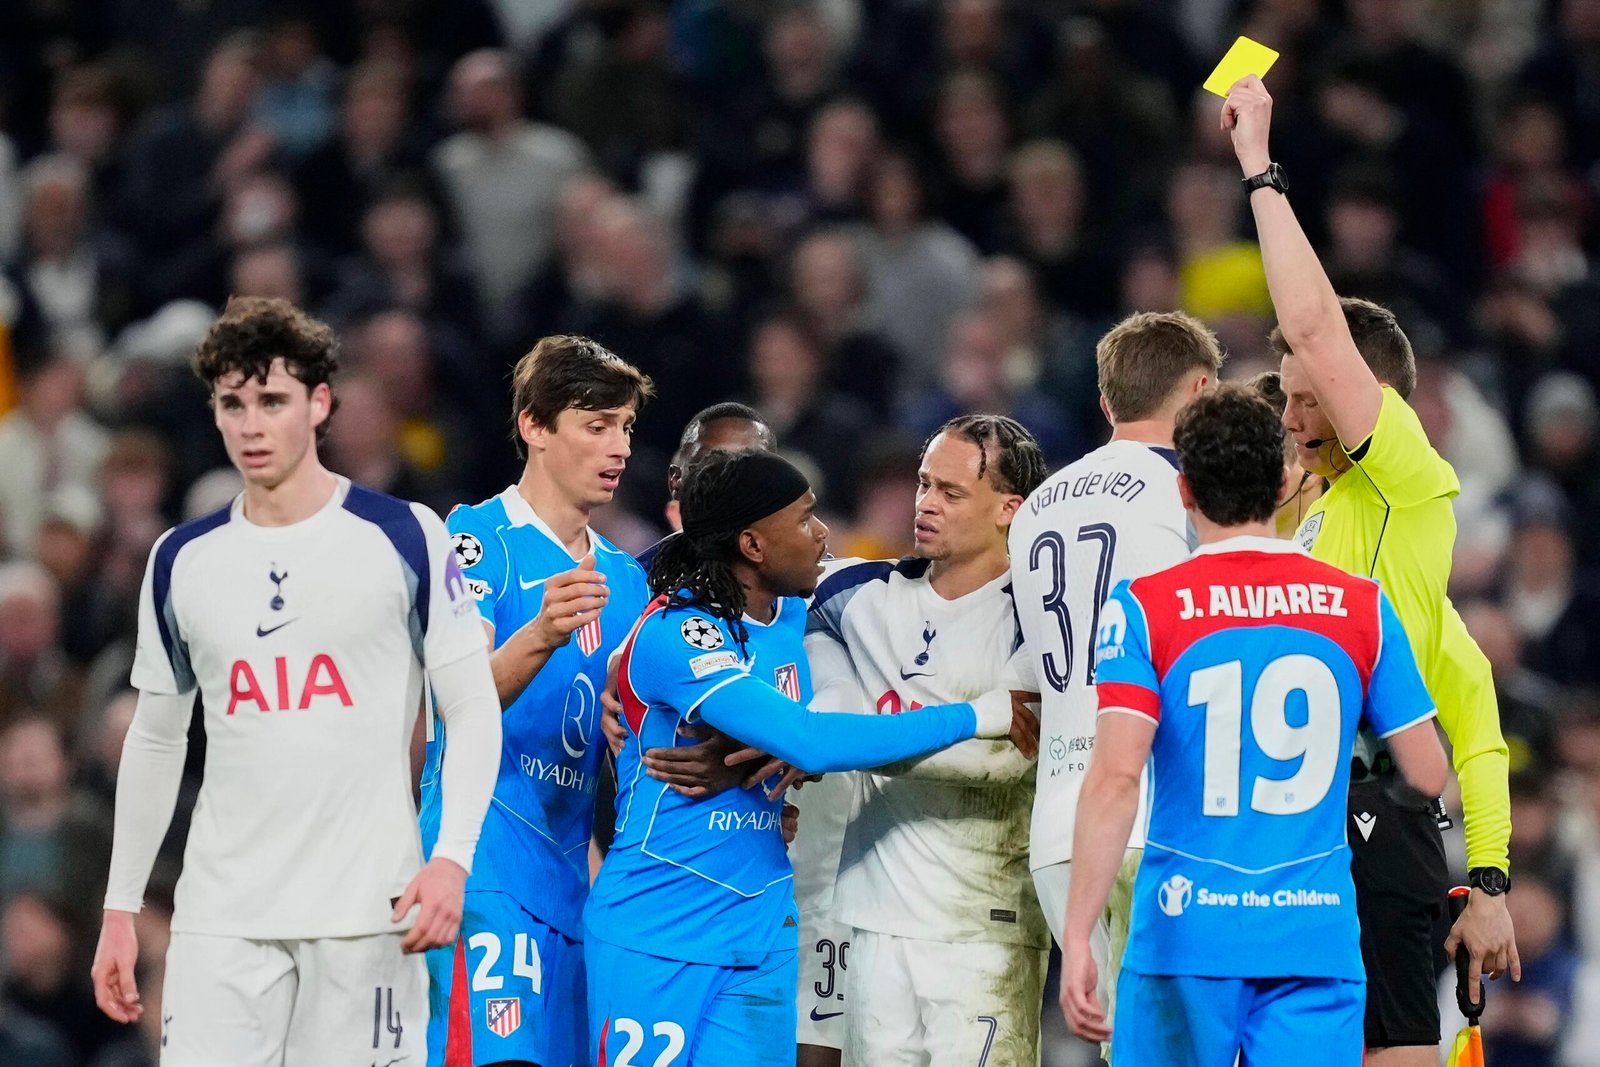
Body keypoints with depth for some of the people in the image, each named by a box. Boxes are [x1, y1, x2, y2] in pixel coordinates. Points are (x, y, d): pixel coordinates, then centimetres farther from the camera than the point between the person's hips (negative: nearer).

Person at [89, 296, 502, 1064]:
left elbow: (472, 711, -1)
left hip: (366, 913, -3)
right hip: (221, 915, 3)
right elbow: (155, 739, 18)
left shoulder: (403, 538, -2)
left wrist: (451, 859, -14)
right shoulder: (182, 561, 9)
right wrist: (120, 906, 14)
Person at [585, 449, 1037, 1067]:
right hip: (657, 938, -7)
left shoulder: (791, 615, 7)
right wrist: (973, 718, -24)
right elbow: (806, 742, -29)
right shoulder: (676, 636, -20)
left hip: (760, 932, 7)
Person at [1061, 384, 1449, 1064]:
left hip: (1184, 934, -1)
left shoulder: (1144, 607, -3)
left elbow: (1115, 780, -12)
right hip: (1318, 941, 1)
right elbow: (1429, 775, 7)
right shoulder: (1361, 607, 4)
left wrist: (1077, 938, -12)